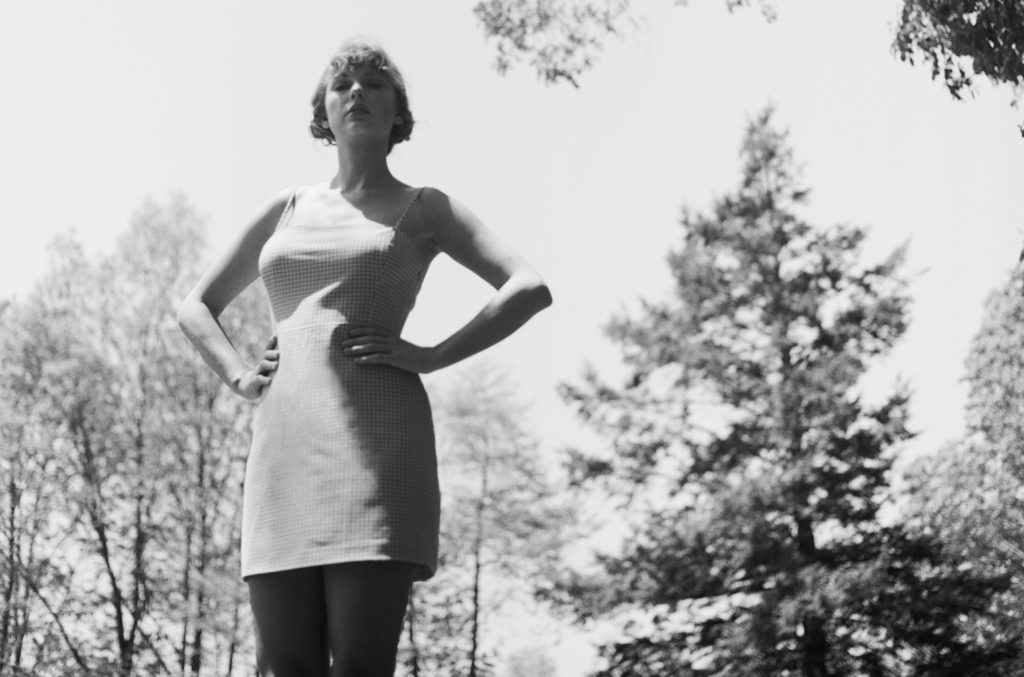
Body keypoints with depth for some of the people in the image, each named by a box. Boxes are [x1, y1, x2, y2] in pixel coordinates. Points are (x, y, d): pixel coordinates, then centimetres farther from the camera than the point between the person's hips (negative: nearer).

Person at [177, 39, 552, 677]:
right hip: (285, 440, 4)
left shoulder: (423, 208, 12)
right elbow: (196, 306, 29)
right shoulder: (290, 206, 22)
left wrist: (432, 355, -6)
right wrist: (238, 375, 11)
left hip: (376, 437, -4)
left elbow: (531, 287, 1)